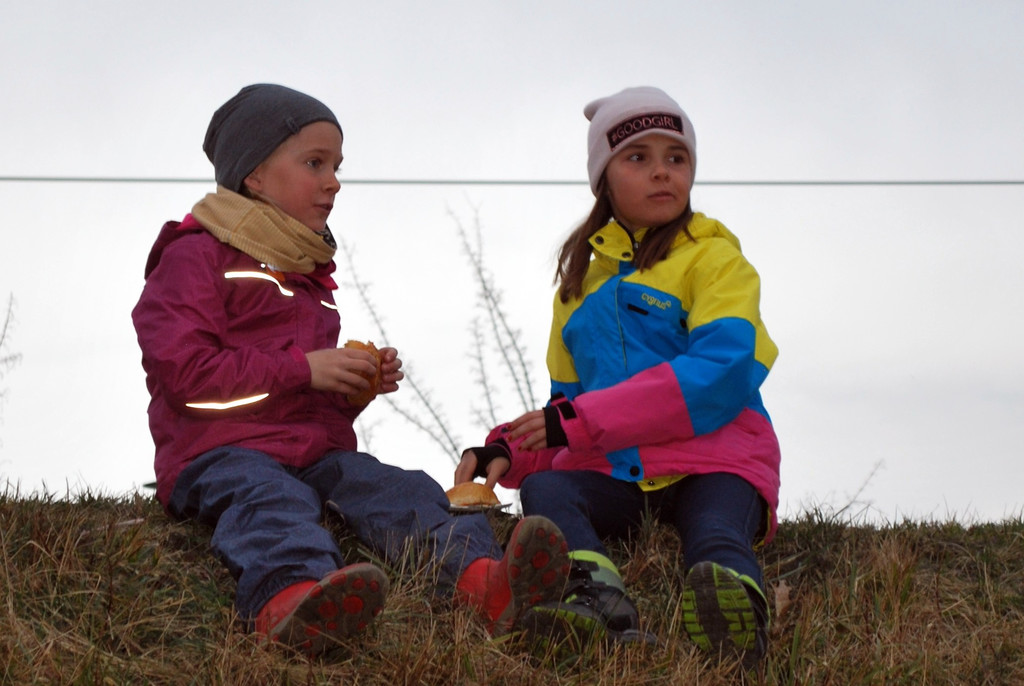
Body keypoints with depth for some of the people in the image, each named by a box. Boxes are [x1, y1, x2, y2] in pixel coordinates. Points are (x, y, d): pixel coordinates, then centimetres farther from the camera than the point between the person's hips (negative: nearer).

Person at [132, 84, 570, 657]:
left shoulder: (308, 274, 30)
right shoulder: (197, 256, 3)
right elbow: (186, 372, -11)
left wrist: (360, 386, 12)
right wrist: (302, 369, -12)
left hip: (318, 450, 7)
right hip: (223, 452, -6)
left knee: (399, 491, -22)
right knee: (275, 501, -38)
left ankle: (481, 579, -51)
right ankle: (290, 599, -72)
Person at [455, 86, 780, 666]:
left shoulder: (714, 259, 7)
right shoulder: (582, 283, 27)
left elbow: (722, 372, -11)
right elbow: (568, 399, 28)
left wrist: (580, 420, -14)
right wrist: (507, 451, 4)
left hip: (715, 458, -4)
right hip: (617, 469, 5)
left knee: (718, 545, -36)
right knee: (544, 488, -27)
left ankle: (741, 615, -67)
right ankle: (599, 599, -53)